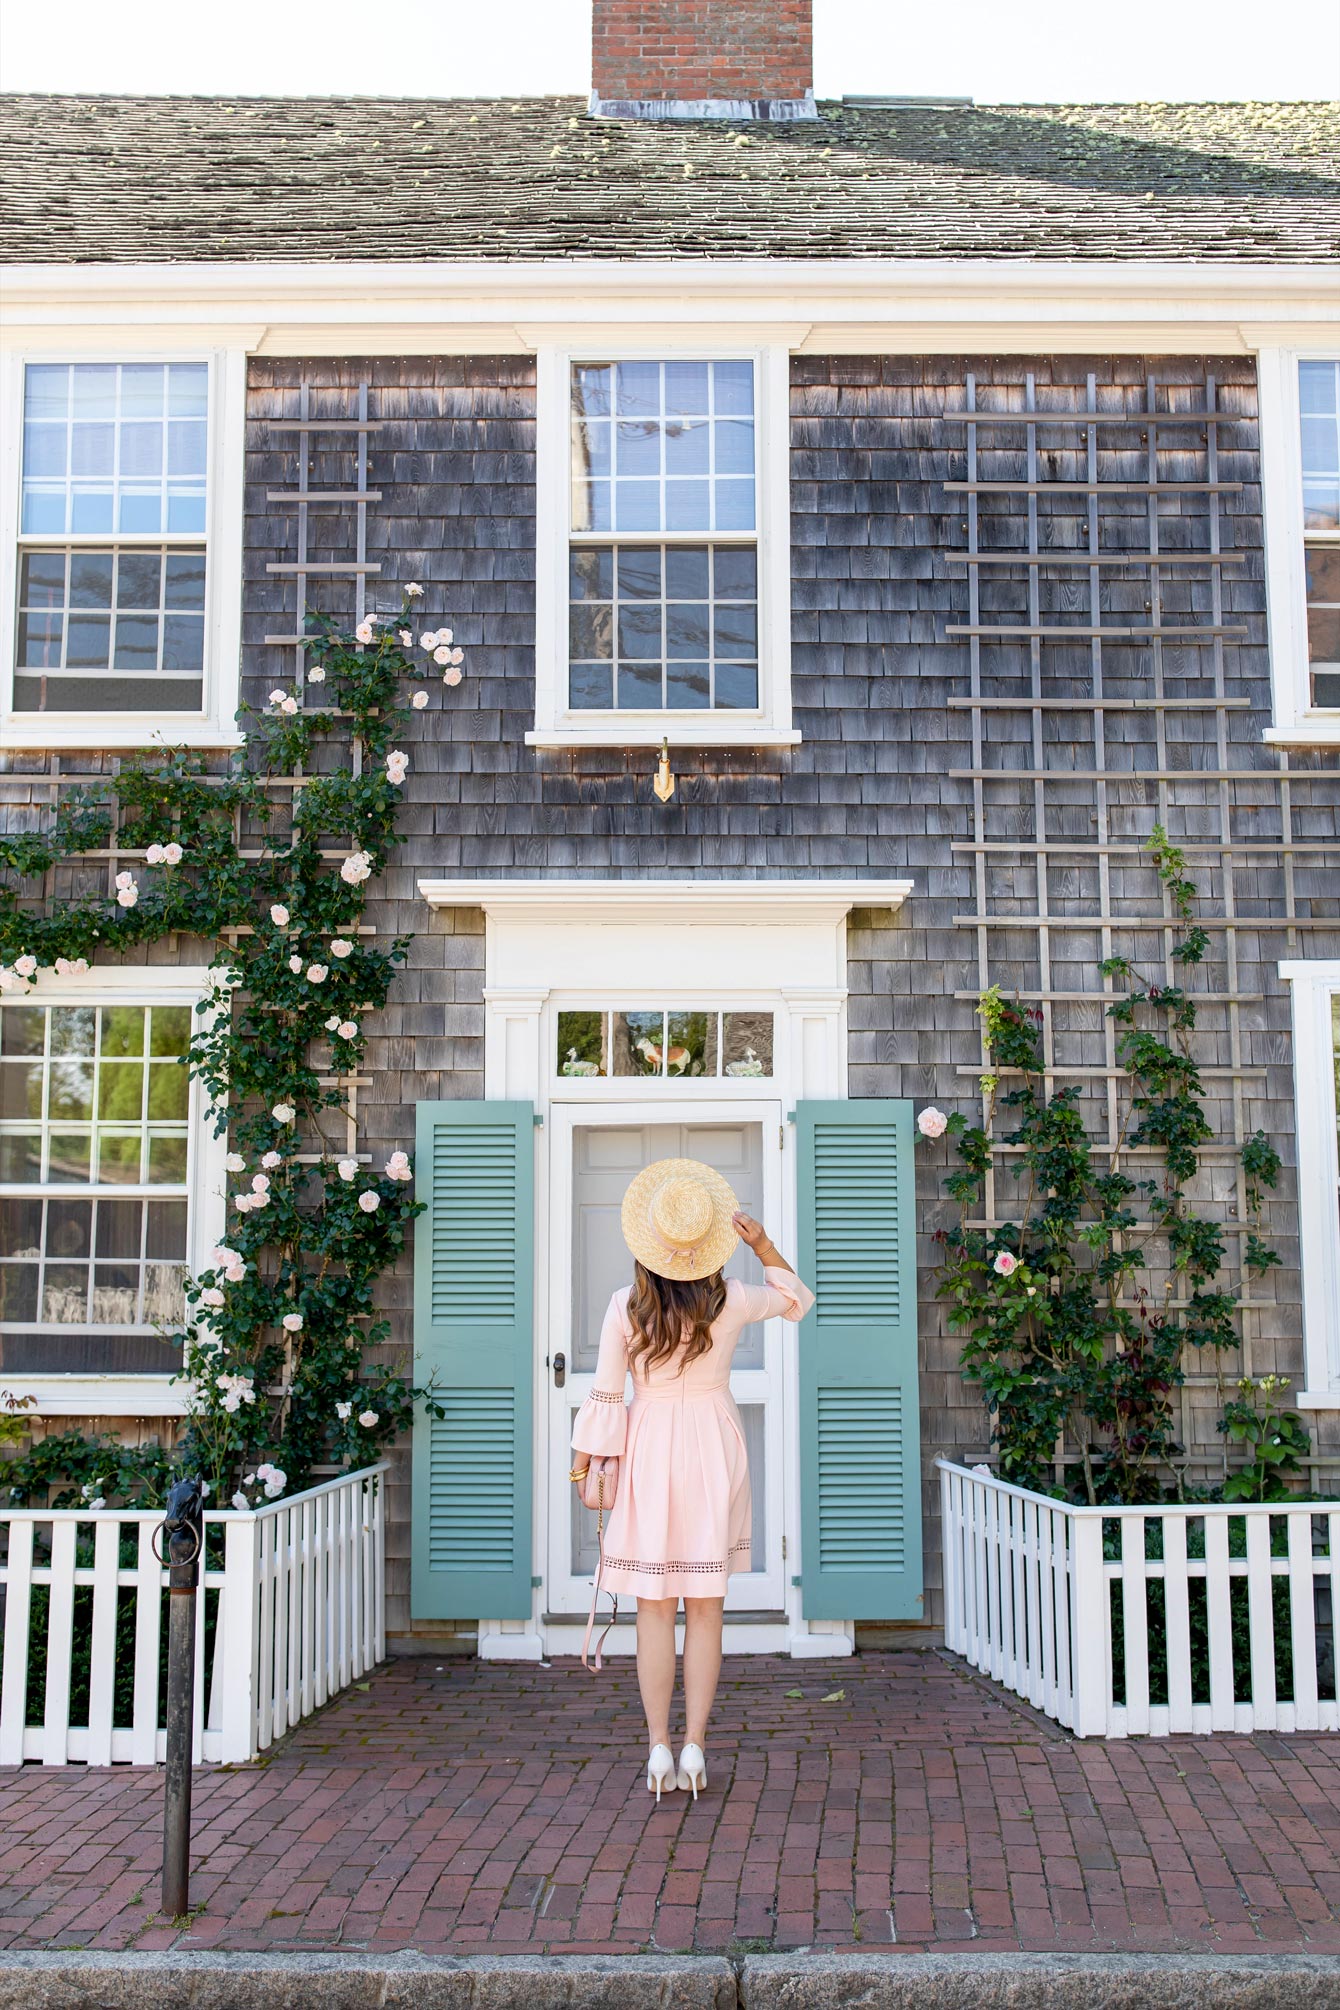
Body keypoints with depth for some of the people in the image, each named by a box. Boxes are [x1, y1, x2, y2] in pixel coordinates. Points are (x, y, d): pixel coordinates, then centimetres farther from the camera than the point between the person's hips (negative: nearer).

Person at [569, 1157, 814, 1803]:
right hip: (714, 1455, 1)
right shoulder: (731, 1301, -6)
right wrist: (764, 1246, 2)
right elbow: (797, 1298, 14)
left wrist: (583, 1463, 4)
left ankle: (659, 1750, 8)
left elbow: (605, 1395, -6)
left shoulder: (625, 1307, -9)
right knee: (706, 1608, 8)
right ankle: (694, 1747, 9)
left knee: (654, 1608, 6)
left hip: (649, 1454, -1)